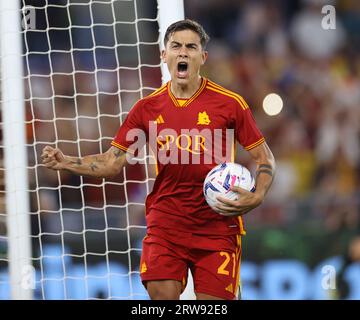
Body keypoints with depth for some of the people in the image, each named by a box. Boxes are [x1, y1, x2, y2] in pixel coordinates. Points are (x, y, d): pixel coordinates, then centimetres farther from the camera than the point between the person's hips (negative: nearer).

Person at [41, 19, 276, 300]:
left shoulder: (230, 103, -2)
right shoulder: (147, 108, 6)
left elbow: (265, 158, 4)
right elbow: (113, 163, 9)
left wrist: (256, 198, -14)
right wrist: (65, 162, -5)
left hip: (216, 227, -2)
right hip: (165, 223, 2)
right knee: (162, 296, -10)